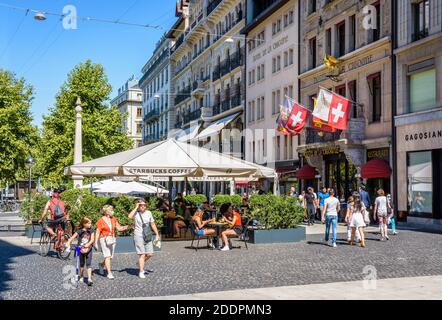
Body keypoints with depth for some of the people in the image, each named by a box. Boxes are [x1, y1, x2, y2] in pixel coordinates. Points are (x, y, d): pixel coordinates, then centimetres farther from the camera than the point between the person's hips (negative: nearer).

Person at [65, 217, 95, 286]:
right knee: (82, 264, 12)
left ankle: (89, 279, -11)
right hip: (81, 249, 0)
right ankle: (81, 277, 32)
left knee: (89, 264, -8)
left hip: (88, 249, 0)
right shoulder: (79, 231, -7)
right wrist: (68, 243, -28)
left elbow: (92, 239, -11)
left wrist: (88, 244, -28)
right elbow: (73, 237, -11)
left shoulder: (91, 230, -3)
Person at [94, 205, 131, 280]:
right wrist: (96, 243, -8)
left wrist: (129, 226, -2)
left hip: (112, 239, 5)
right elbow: (97, 232, -5)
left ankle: (101, 265, 36)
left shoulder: (113, 219, 8)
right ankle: (109, 273, -10)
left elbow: (119, 228, 9)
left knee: (110, 257, 8)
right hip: (104, 240, -5)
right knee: (107, 256, -12)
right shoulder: (101, 220, -6)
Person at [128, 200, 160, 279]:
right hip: (138, 236, -4)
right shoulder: (136, 213, -4)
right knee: (142, 254, -9)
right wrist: (136, 207, -17)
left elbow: (153, 224, 15)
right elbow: (130, 216, -27)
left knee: (150, 254, 1)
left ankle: (140, 263, 29)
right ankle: (141, 272, 0)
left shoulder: (148, 213, 8)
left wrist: (157, 234, 12)